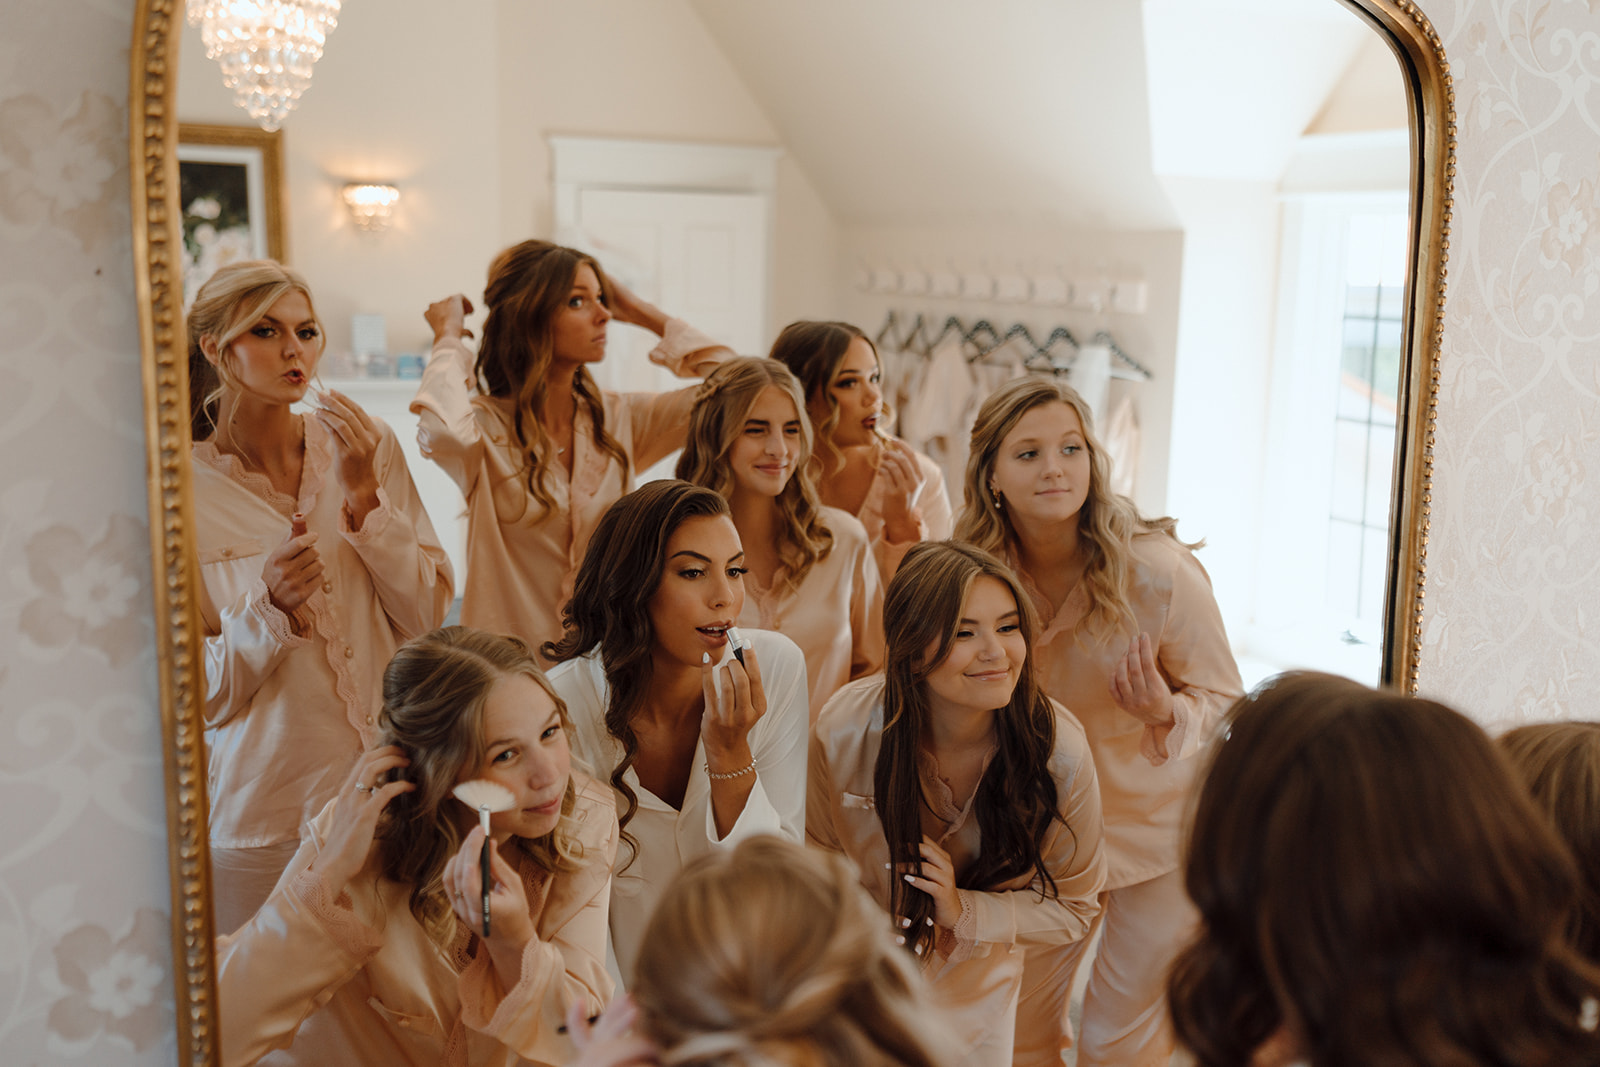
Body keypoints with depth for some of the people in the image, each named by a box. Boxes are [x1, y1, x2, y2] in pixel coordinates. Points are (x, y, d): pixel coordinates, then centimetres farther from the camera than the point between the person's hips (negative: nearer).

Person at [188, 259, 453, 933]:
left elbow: (430, 613, -2)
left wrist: (364, 495, -12)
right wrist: (269, 607, -22)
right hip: (262, 809, -2)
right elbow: (199, 695, -4)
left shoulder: (367, 447, 0)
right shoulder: (185, 491, -6)